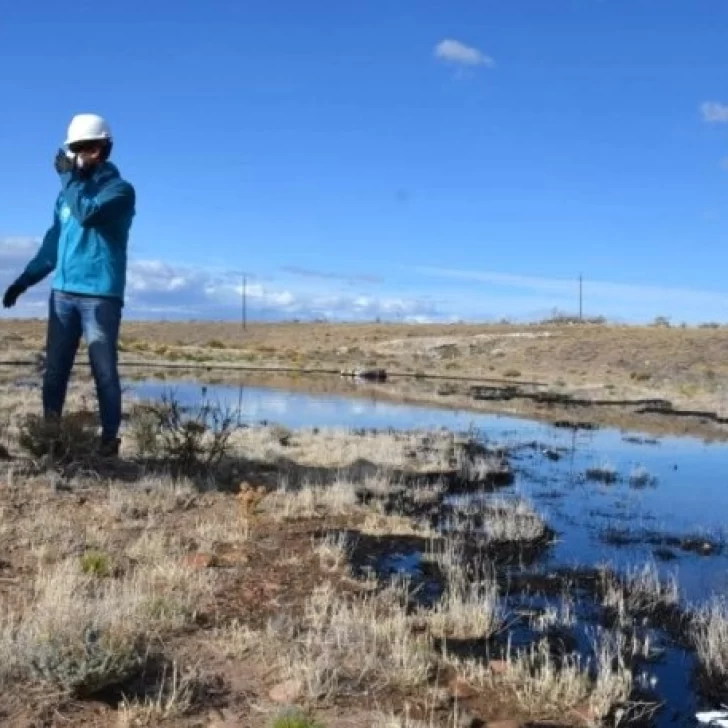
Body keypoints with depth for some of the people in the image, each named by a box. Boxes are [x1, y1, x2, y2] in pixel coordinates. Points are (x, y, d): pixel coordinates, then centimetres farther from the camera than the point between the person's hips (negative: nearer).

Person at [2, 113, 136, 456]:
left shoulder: (120, 189, -2)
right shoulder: (69, 192, 18)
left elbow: (87, 213, -22)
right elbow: (53, 242, 21)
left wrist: (68, 176, -10)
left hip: (101, 295, -6)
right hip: (63, 293, 6)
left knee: (104, 370, -4)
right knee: (54, 369, 4)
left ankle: (109, 438, 2)